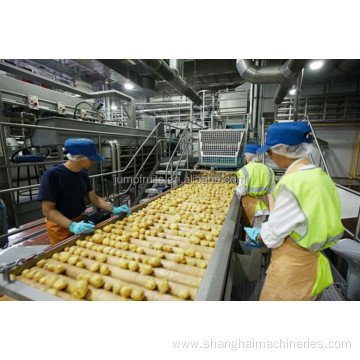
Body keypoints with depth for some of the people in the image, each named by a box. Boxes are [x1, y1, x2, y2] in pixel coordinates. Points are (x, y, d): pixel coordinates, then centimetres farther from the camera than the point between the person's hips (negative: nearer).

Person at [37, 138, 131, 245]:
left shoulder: (83, 174, -4)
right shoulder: (52, 175, -23)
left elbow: (94, 198, 2)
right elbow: (47, 209, -23)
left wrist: (114, 209, -10)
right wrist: (72, 225, -35)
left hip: (80, 221, 6)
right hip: (61, 227, -6)